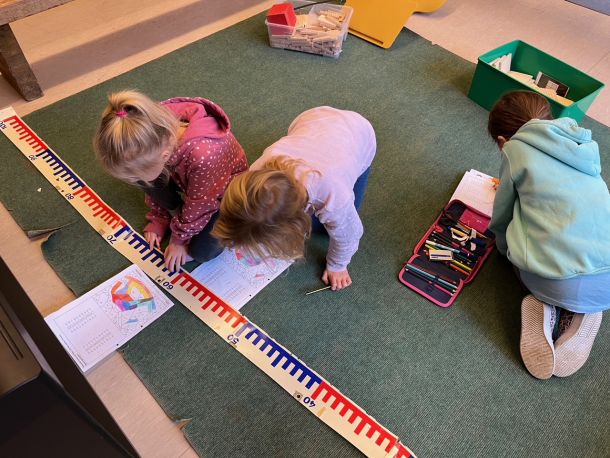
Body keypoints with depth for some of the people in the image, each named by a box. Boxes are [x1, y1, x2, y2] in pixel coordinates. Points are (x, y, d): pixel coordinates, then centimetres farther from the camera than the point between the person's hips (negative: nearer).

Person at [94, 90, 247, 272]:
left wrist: (179, 240, -11)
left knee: (202, 251, -21)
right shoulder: (157, 132, -27)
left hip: (224, 190, -5)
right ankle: (177, 213, 4)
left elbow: (198, 207, -24)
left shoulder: (204, 155, -45)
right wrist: (158, 222, 0)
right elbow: (153, 186, -5)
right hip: (187, 179, 5)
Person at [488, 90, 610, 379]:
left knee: (514, 238, 27)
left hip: (558, 284, -4)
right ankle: (579, 312, 11)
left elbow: (501, 217, 13)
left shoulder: (516, 148, 3)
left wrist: (504, 246, 34)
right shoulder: (582, 146, 18)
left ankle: (546, 307, 5)